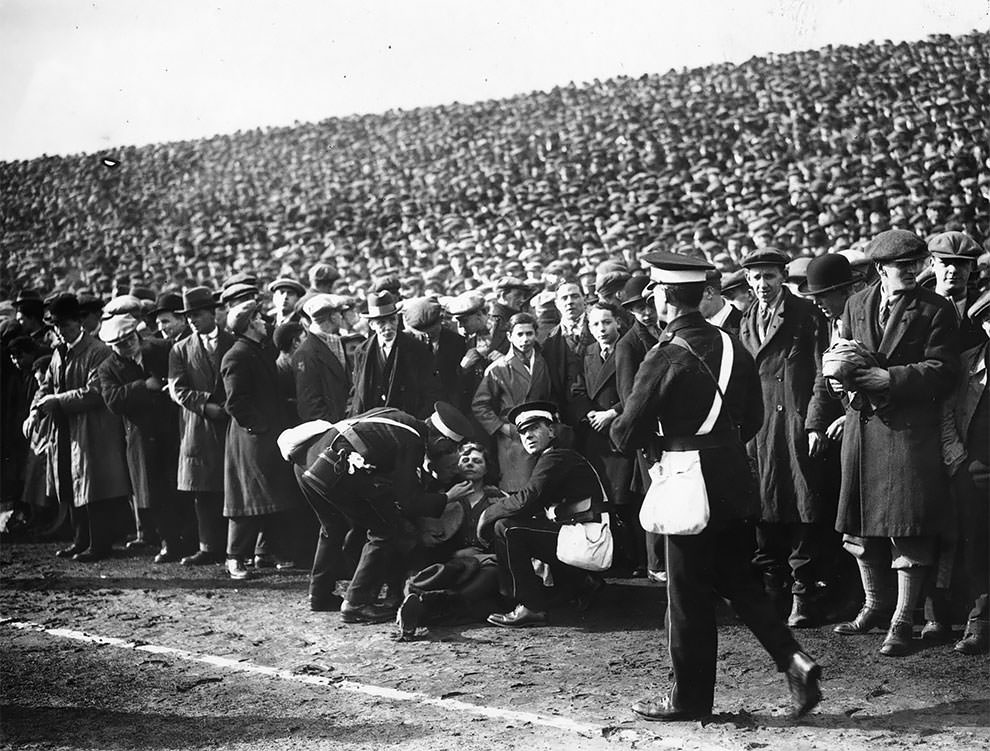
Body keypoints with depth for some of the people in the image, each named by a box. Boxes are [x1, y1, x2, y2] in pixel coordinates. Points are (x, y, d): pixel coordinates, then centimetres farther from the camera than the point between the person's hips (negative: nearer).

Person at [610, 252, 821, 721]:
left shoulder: (666, 357, -16)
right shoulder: (732, 346, 5)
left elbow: (626, 435, -13)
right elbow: (753, 418, 15)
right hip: (736, 486, 7)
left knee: (688, 596, 4)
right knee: (736, 581, 18)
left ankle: (690, 698, 14)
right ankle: (793, 660, 3)